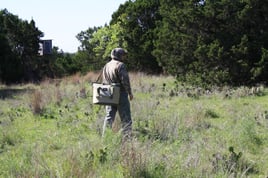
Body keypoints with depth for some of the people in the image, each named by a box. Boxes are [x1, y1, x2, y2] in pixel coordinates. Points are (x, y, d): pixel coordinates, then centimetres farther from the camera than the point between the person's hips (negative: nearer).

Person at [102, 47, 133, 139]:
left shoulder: (106, 66, 12)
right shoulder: (120, 65, -13)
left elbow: (104, 81, 16)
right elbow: (125, 80, -17)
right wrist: (130, 92, -8)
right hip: (121, 95, -7)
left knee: (109, 117, 10)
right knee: (126, 118, -1)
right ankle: (127, 137, 0)